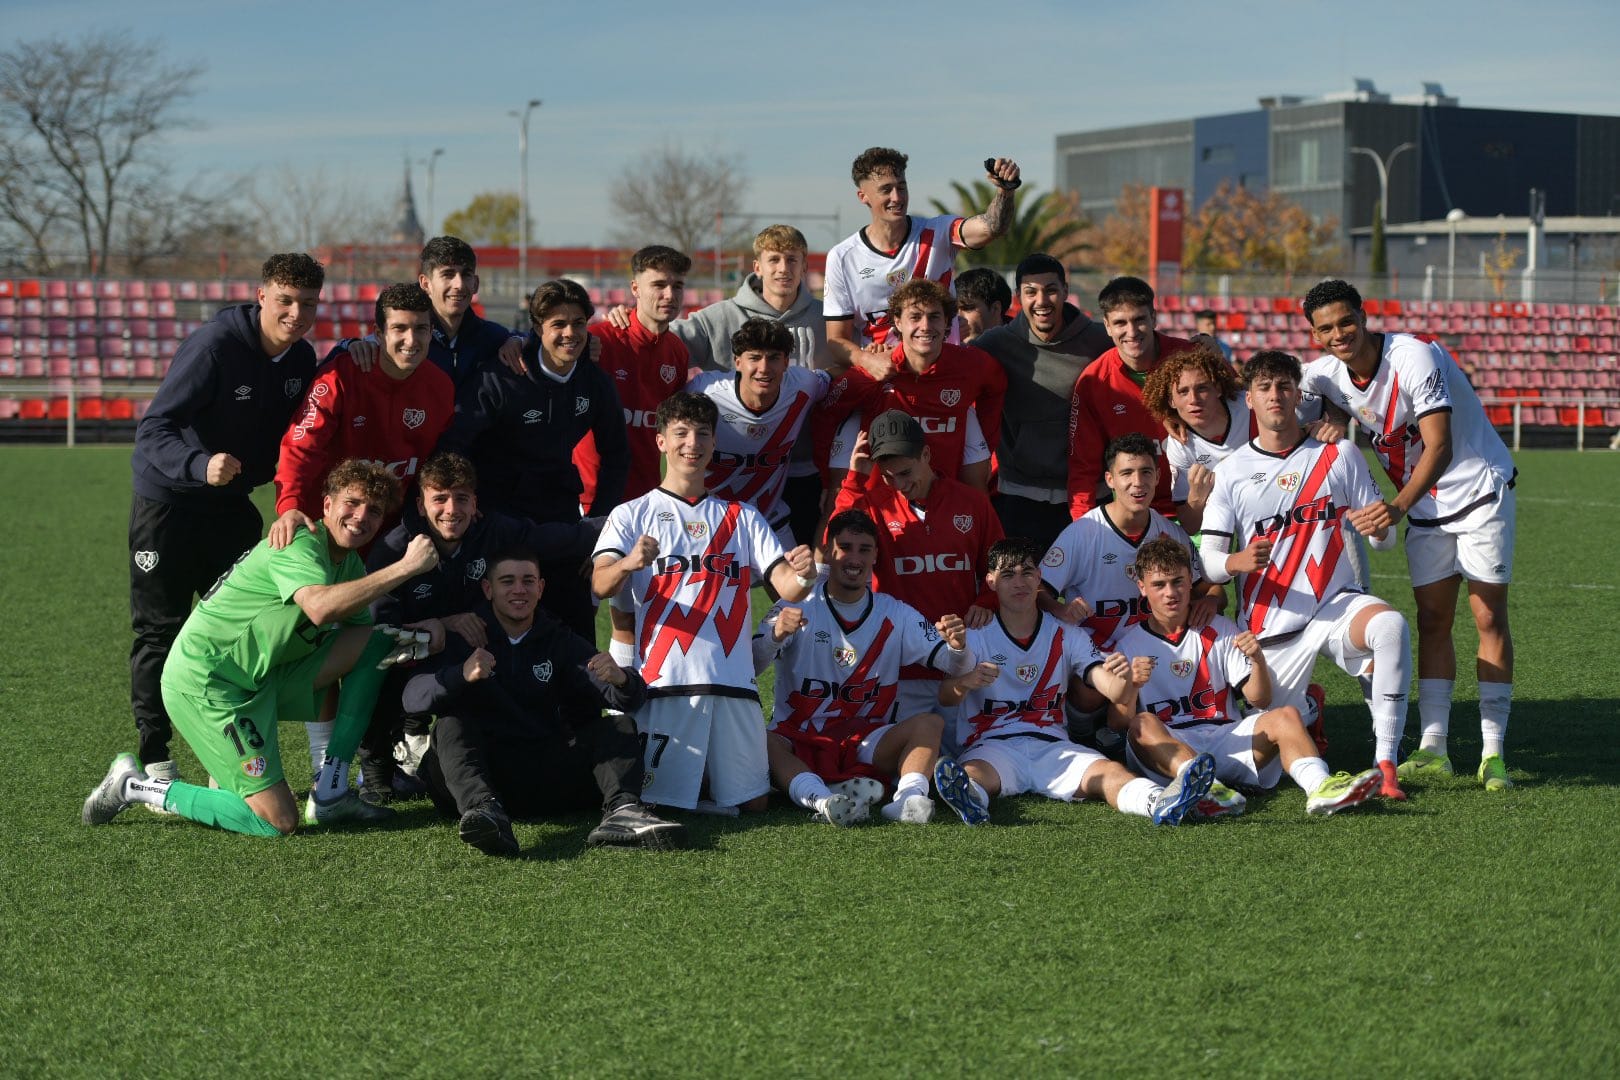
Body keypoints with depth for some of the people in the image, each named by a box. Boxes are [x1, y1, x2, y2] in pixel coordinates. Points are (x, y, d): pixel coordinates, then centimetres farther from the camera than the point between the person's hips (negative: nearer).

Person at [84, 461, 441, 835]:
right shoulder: (299, 545, -19)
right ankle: (135, 784, 1)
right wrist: (404, 568, -37)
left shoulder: (349, 564, 11)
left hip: (263, 676, 10)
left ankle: (330, 792, -1)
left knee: (377, 642, 0)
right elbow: (320, 607, -39)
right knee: (278, 822, -14)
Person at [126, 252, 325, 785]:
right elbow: (153, 430, -29)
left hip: (231, 504, 6)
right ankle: (154, 760, 7)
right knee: (159, 630, 0)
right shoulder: (213, 346, -25)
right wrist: (201, 465, -45)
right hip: (166, 501, -6)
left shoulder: (302, 359, -3)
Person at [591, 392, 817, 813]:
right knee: (663, 803, -7)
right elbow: (601, 585, -7)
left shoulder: (742, 517, 19)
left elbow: (786, 588, 7)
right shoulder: (632, 515, 10)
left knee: (752, 802, 2)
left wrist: (803, 576, -18)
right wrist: (629, 563, -30)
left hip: (733, 682, 3)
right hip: (665, 682, -2)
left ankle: (708, 774, 31)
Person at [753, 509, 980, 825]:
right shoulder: (797, 608, 0)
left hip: (866, 742, 2)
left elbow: (953, 666, 0)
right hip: (797, 742, -2)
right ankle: (822, 799, -55)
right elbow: (748, 667, -14)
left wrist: (957, 647, -24)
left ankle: (909, 798, -45)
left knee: (930, 723, -21)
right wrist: (776, 635, -35)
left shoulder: (896, 615, 7)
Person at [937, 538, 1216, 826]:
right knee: (972, 774, -38)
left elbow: (1115, 693, 0)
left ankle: (1159, 802, -60)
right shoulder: (976, 636, 7)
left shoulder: (1067, 635, 13)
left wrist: (1124, 679, -26)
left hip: (1052, 747, 2)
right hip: (992, 746, -2)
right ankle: (970, 799, -73)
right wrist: (965, 683, -36)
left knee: (1109, 771, -30)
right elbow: (944, 697, -10)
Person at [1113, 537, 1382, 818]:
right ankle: (1204, 788, -57)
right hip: (1165, 752, -2)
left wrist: (1258, 660, -12)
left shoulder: (1220, 630, 15)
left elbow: (1260, 701, 8)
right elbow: (1120, 722, -2)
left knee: (1285, 715, -20)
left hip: (1227, 740, 2)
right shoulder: (1130, 644, 9)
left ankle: (1319, 786, -48)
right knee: (1143, 724, -33)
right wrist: (1132, 687, -22)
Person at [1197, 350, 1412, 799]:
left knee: (1391, 625, -35)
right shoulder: (1231, 472, 4)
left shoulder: (1339, 455, 4)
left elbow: (1385, 538, 5)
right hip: (1270, 625, 1)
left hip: (1337, 603, -1)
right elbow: (1207, 560, -3)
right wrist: (1237, 562, -27)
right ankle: (1304, 707, 37)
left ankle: (1386, 765, -30)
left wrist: (1379, 529, -21)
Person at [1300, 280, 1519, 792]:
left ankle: (1492, 751, -4)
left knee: (1489, 617, -6)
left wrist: (1399, 506, -44)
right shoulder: (1325, 374, -7)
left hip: (1479, 490, -6)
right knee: (1431, 620, 3)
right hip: (1422, 506, 6)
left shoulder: (1414, 358, -26)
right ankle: (1432, 748, 3)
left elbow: (1439, 448, -31)